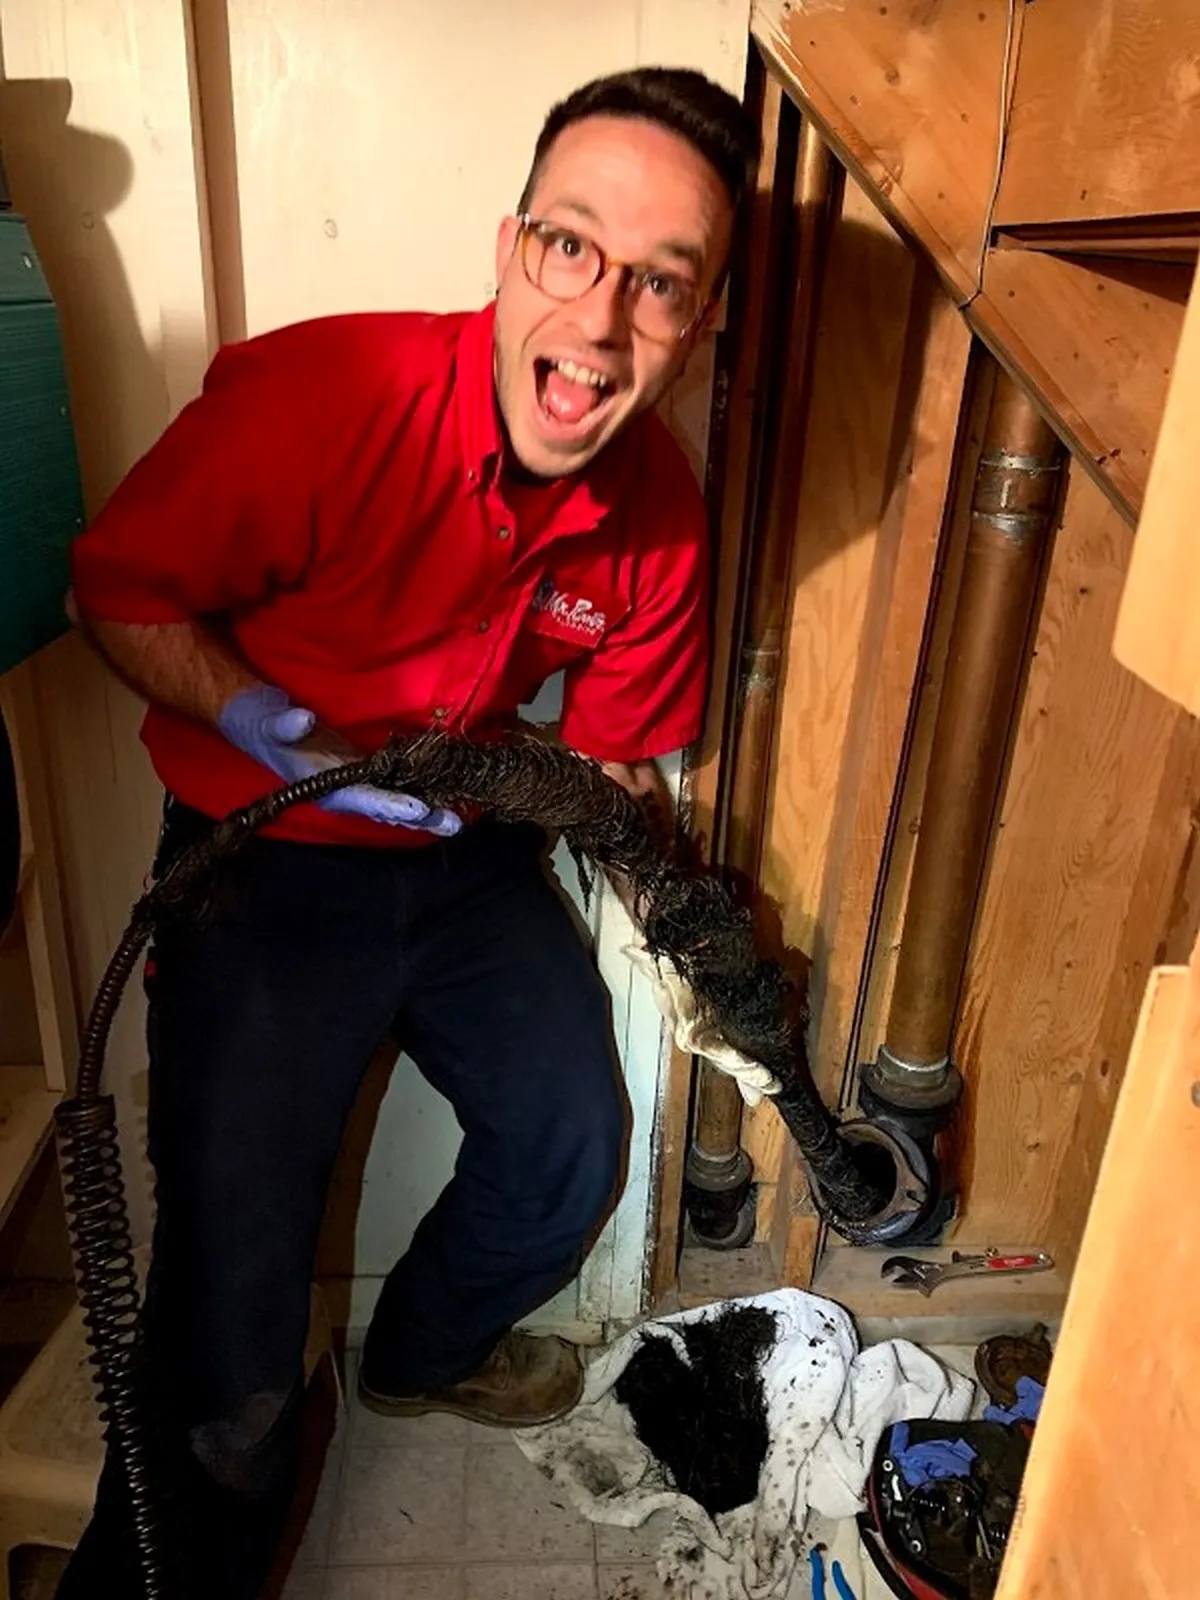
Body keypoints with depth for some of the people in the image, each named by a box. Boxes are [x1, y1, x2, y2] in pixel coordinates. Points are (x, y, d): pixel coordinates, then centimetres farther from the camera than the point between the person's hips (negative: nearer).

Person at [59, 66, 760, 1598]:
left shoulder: (658, 507, -9)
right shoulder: (313, 396, -26)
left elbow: (617, 764, 3)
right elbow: (119, 590, -12)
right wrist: (261, 723, -27)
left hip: (472, 858, 6)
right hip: (263, 872, -5)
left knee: (570, 1153, 13)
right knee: (232, 1303, -4)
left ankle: (422, 1353, 47)